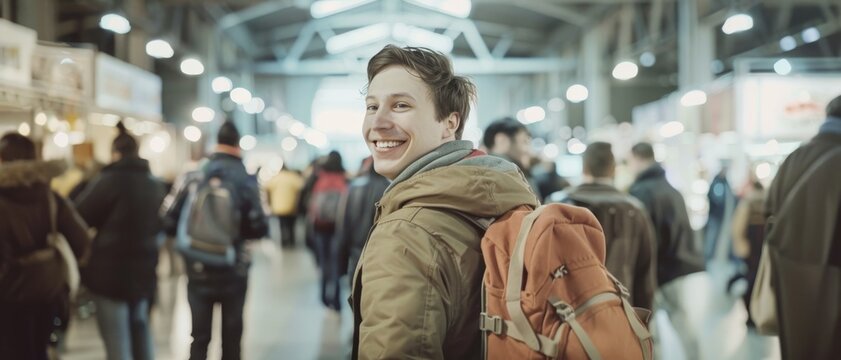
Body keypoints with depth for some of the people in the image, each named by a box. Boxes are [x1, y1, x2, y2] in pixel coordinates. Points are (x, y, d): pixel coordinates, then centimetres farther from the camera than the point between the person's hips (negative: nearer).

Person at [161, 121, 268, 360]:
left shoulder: (191, 178, -3)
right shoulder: (247, 181, -6)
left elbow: (168, 221, -7)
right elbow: (259, 228, -12)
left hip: (199, 269, 1)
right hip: (234, 270, -1)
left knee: (200, 336, 9)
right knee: (232, 336, 13)